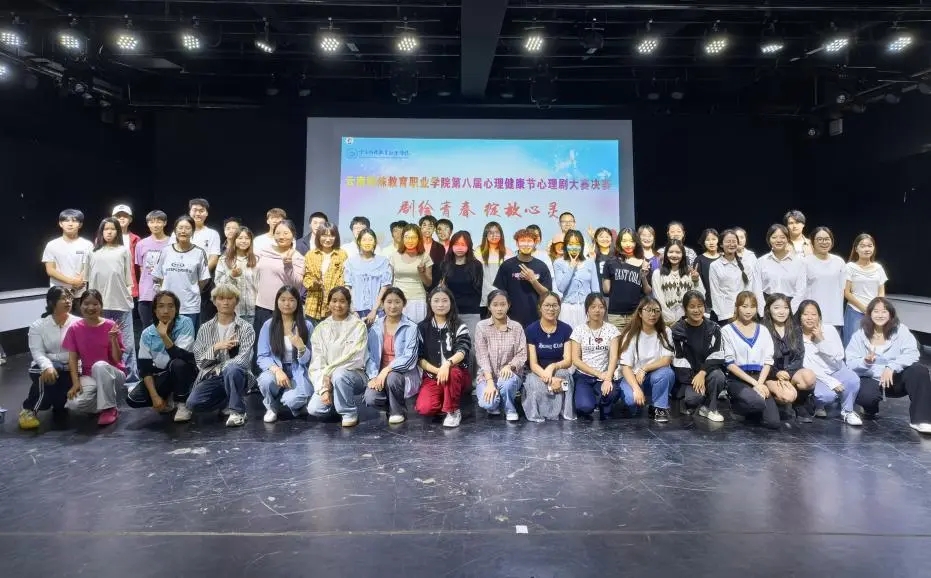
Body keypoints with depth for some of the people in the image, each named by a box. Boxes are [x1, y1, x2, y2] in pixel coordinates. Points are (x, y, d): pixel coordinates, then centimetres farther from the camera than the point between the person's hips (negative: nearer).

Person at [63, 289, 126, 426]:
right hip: (88, 376, 2)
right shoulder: (75, 328, -3)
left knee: (100, 365, -37)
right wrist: (76, 383, -14)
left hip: (113, 374, -1)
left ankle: (109, 408, -20)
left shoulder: (111, 326, -9)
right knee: (75, 404, -28)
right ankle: (103, 402, 4)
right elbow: (73, 358, -2)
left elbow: (117, 359, -11)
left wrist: (113, 339, -27)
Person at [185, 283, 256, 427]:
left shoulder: (246, 328, -2)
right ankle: (227, 401, 4)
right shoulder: (205, 328, 7)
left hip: (236, 376, -2)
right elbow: (199, 360, 0)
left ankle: (237, 410, -16)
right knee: (193, 403, -25)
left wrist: (220, 368, -16)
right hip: (211, 377, 3)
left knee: (231, 369, -38)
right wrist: (216, 347, -15)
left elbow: (243, 360, -11)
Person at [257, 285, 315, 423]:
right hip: (275, 370, 2)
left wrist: (301, 347, -25)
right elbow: (262, 357, -4)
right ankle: (271, 407, 1)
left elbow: (306, 360, -3)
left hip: (298, 373, -1)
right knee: (266, 380, -34)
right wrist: (276, 370, -24)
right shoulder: (268, 325, 0)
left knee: (293, 400, -32)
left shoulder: (307, 325, -3)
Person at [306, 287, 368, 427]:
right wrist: (323, 388, -14)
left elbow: (355, 358, -16)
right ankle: (337, 402, 13)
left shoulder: (358, 326, -7)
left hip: (353, 374, -3)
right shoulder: (321, 328, 2)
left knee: (339, 375, -36)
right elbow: (316, 361, -2)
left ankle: (349, 412, -11)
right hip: (328, 379, 3)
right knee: (314, 408, -20)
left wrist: (328, 373, -17)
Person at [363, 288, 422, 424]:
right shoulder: (375, 327, 4)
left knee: (392, 377, -36)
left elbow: (409, 358, -14)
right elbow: (370, 354, 1)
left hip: (404, 373, -2)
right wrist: (373, 376, -14)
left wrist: (387, 369, -24)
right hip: (380, 374, 3)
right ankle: (391, 404, 13)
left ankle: (398, 411, -5)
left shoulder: (411, 328, -6)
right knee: (370, 399, -24)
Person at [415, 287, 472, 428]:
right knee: (424, 408, -26)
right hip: (432, 376, 2)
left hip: (458, 375, -1)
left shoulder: (459, 327, -2)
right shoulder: (422, 327, 4)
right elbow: (419, 358, 0)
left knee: (452, 372, -38)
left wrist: (447, 364, -39)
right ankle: (445, 402, 8)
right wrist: (437, 370, -17)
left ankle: (453, 411, -14)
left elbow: (462, 351, -19)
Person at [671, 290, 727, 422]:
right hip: (686, 375, -2)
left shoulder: (713, 328, -1)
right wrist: (693, 379, -19)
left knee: (718, 376, -31)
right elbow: (679, 361, -10)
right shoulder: (677, 331, -7)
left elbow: (717, 356, -8)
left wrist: (702, 373, -22)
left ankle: (709, 408, -6)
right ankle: (688, 402, 10)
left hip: (707, 370, 2)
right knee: (694, 396, -29)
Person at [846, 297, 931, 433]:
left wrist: (891, 367, -28)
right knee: (866, 396, -34)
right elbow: (851, 363, -7)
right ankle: (870, 409, 9)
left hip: (896, 379, 1)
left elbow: (912, 353, -14)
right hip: (870, 379, -1)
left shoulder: (900, 330, -1)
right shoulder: (860, 334, -2)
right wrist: (865, 361, -29)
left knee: (919, 371, -28)